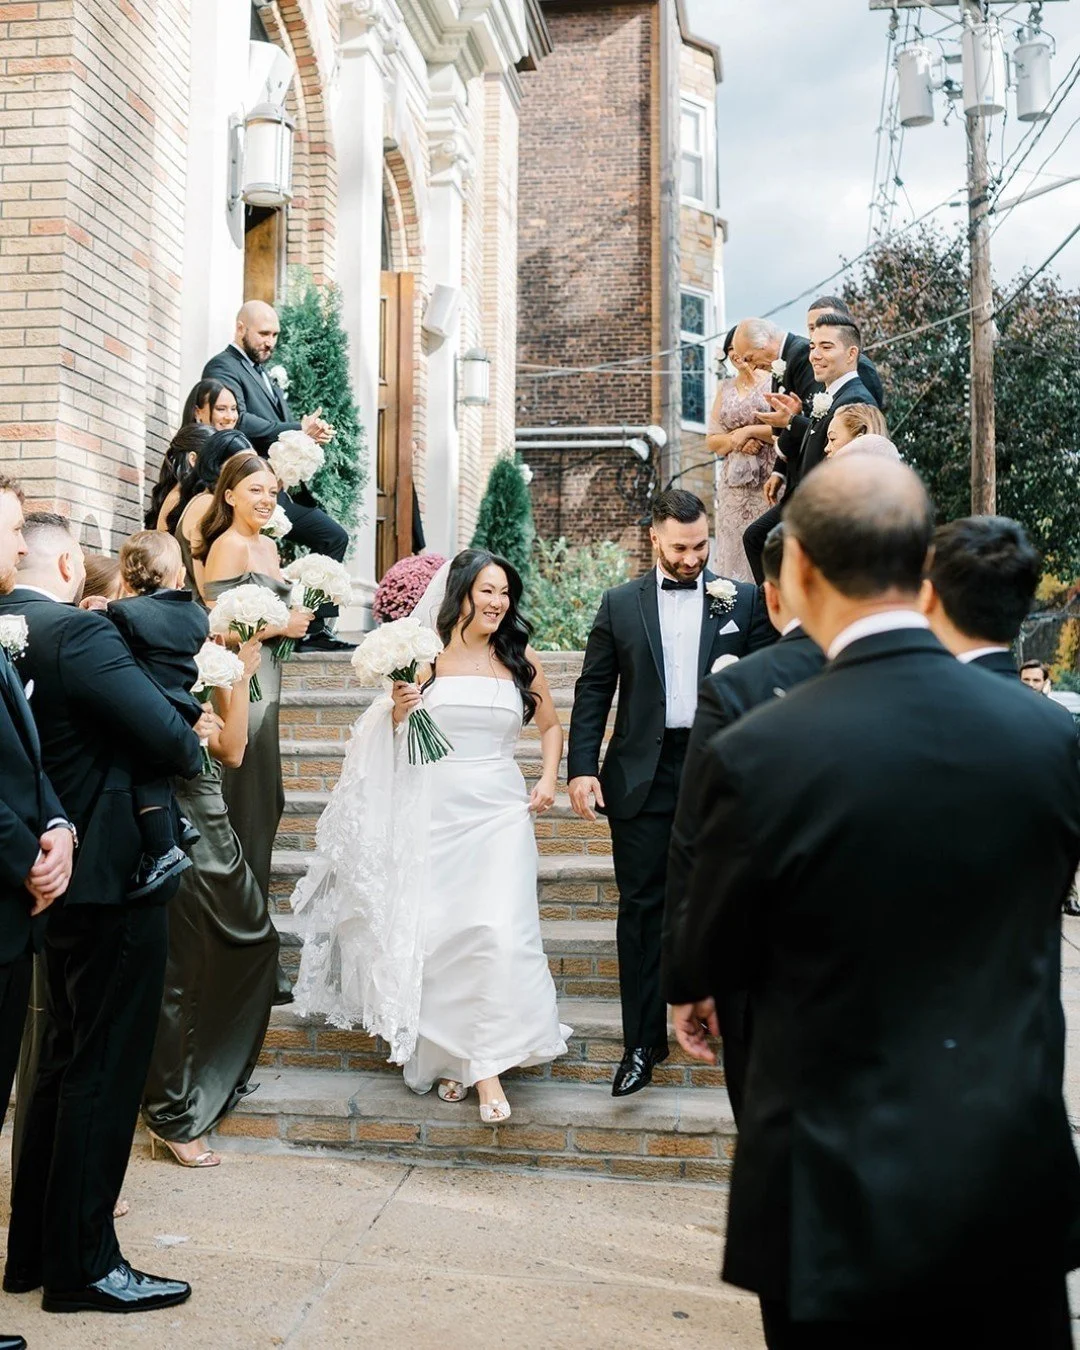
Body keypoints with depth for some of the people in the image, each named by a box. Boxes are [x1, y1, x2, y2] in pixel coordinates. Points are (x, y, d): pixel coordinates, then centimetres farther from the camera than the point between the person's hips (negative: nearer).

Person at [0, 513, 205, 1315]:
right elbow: (171, 737, -23)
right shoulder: (77, 631, -20)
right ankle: (82, 1265, 14)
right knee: (105, 1072, 3)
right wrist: (191, 750, -3)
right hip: (114, 877, -9)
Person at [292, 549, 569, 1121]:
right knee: (435, 935, 3)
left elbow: (550, 725, 19)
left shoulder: (521, 660, 6)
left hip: (499, 812, 1)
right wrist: (399, 709, -13)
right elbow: (396, 735, 9)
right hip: (434, 812, 0)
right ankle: (446, 1053, 21)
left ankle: (487, 1064, -4)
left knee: (499, 933, -12)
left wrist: (548, 779, 4)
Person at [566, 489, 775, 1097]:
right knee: (642, 908, 3)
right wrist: (581, 768, -3)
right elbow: (593, 689, 5)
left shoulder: (744, 600, 5)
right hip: (643, 776, 0)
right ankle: (644, 1043, 11)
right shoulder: (621, 603, 6)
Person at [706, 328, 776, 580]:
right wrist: (737, 441, -5)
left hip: (769, 477, -5)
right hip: (734, 481, 5)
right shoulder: (725, 389, 16)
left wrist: (748, 431, -8)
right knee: (733, 546, 3)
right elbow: (713, 441, 13)